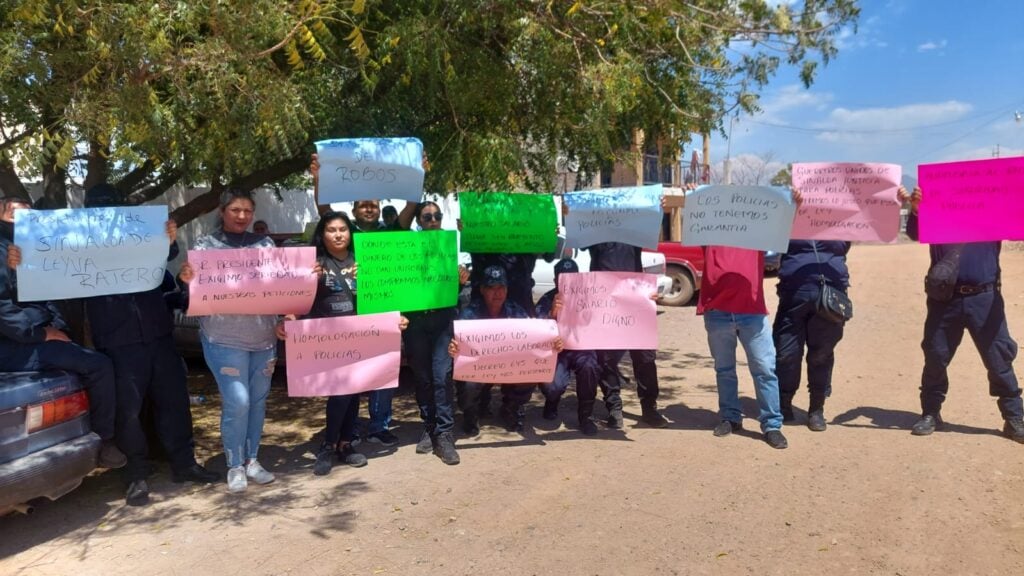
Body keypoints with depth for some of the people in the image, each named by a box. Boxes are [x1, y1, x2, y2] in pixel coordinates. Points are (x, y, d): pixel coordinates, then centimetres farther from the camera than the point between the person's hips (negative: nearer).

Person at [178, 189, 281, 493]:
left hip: (264, 336, 4)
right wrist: (187, 278, -28)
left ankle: (252, 460, 24)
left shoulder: (264, 243, 8)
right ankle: (235, 466, 10)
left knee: (258, 400, 9)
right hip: (225, 339, -4)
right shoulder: (206, 245, 0)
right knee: (237, 402, -7)